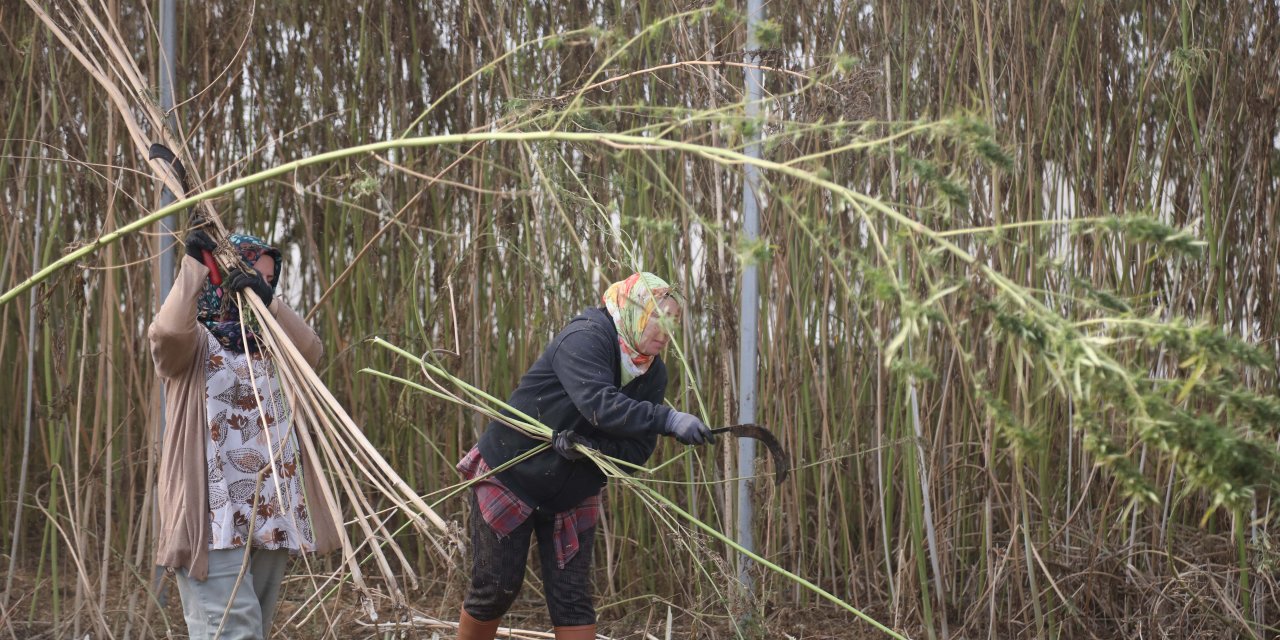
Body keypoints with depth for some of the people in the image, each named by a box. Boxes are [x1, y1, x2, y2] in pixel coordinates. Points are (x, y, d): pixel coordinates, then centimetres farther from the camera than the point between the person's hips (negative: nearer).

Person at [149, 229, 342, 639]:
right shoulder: (195, 343, 2)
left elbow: (310, 352, -5)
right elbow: (167, 331, -23)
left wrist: (268, 301, -18)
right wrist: (194, 264, -17)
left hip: (272, 516, 6)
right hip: (214, 516, -6)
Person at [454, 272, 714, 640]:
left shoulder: (653, 374, -3)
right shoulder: (586, 337, -23)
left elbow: (637, 449, -10)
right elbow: (598, 404, -40)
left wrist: (590, 447, -29)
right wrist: (669, 420, -47)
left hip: (572, 498, 5)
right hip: (510, 476, -5)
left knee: (573, 600, -1)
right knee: (496, 589, 0)